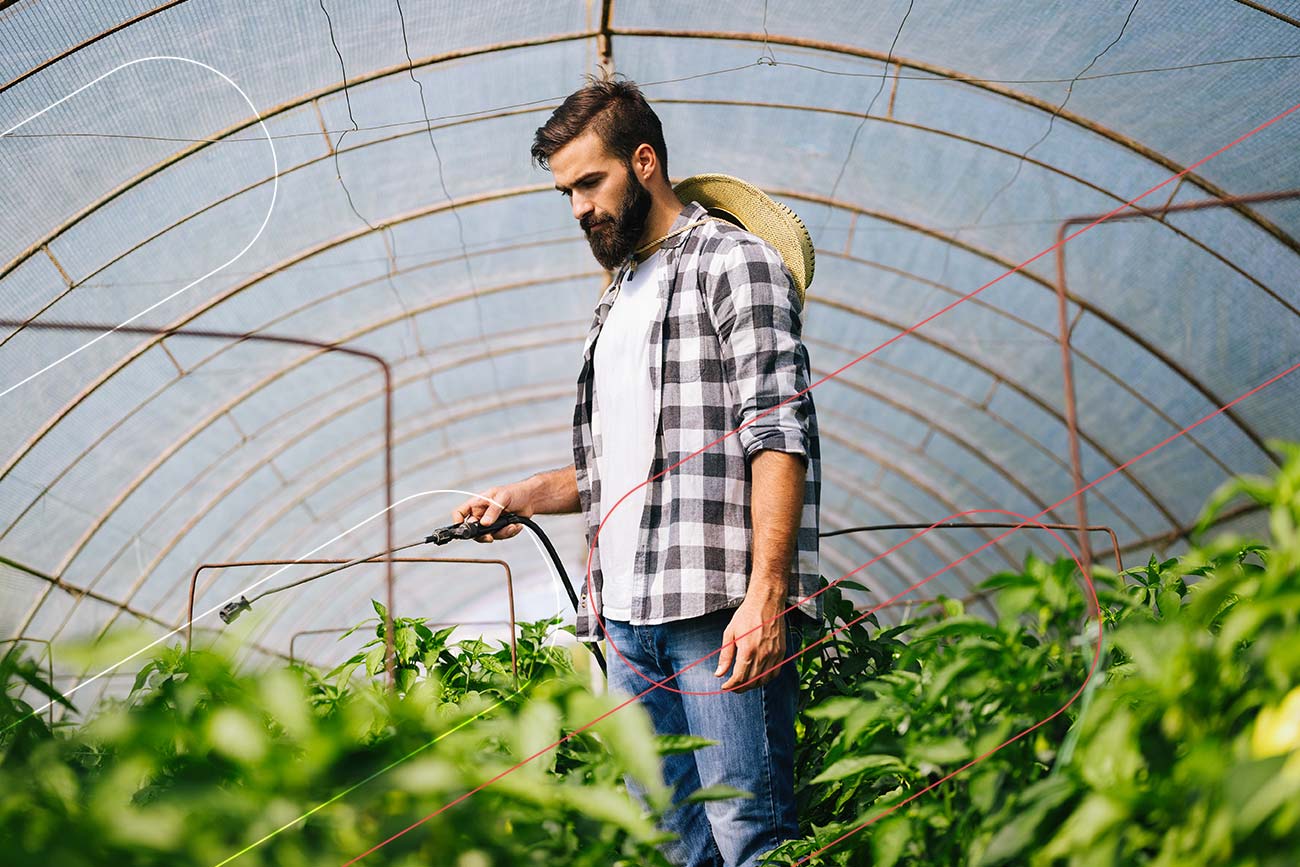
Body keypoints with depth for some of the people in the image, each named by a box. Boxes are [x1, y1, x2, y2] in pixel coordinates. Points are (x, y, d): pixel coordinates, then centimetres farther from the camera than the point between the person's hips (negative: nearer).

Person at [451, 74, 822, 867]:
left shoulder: (731, 261, -1)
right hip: (628, 616, 8)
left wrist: (765, 593, -20)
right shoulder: (619, 301, 24)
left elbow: (779, 437, -11)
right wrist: (524, 497, 14)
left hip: (719, 610, -8)